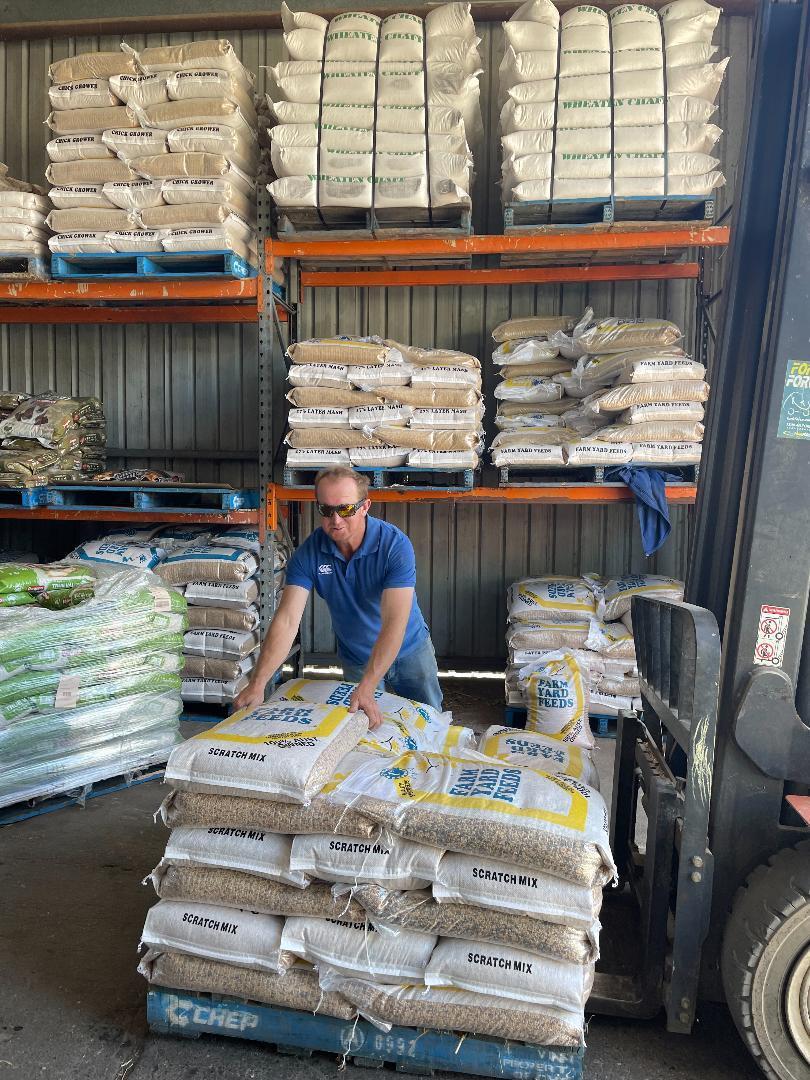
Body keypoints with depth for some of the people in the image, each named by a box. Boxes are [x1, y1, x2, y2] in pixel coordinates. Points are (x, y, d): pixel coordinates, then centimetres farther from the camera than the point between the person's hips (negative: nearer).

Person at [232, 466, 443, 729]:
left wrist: (366, 689, -44)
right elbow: (287, 620, -25)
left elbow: (394, 624, -36)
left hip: (411, 651, -1)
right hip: (356, 660, 2)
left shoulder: (395, 545, -29)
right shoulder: (309, 552, -20)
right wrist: (257, 685, -36)